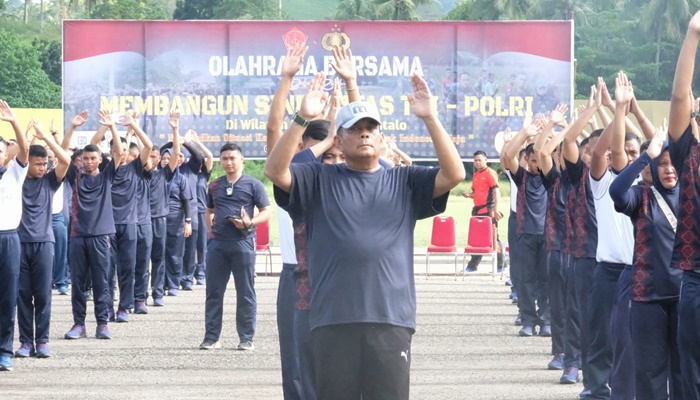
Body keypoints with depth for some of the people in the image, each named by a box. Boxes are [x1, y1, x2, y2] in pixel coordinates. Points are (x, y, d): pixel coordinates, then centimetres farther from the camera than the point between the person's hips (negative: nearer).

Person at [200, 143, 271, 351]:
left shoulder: (253, 184, 0)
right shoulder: (215, 186, 13)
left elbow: (266, 212, 0)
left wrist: (249, 223, -17)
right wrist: (210, 227, 7)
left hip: (243, 243, -4)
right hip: (217, 244, 4)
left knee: (245, 293, 1)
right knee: (213, 291, 4)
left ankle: (246, 339, 6)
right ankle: (211, 337, 10)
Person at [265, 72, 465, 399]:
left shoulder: (405, 182, 13)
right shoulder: (319, 179, 11)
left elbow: (454, 174, 0)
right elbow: (274, 170, -4)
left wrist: (430, 119, -8)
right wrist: (302, 119, -15)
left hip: (391, 319, 1)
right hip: (332, 320, 0)